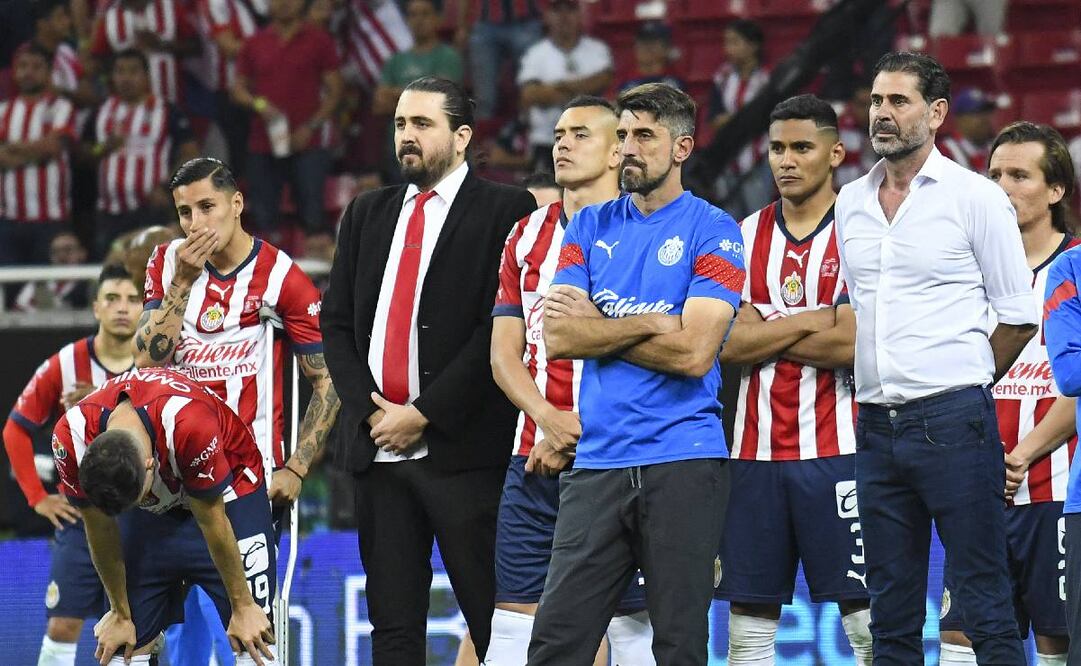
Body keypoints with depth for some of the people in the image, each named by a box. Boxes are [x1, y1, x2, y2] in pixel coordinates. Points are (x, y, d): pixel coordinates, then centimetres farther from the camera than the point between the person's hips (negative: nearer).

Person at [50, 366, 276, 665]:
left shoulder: (189, 423, -41)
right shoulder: (70, 438, -30)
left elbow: (212, 522, -25)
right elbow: (100, 530, -13)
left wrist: (243, 607, -13)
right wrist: (120, 614, -2)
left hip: (226, 496, -3)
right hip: (152, 511, 3)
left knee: (253, 640, -12)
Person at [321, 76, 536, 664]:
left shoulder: (505, 211, -1)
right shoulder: (367, 214, 18)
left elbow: (500, 329, -9)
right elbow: (336, 323, 15)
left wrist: (423, 415, -11)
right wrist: (370, 411, -1)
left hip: (463, 446, -6)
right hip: (377, 446, 6)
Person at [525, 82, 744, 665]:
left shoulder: (713, 232, -1)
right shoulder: (590, 227, 13)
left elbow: (693, 352, -12)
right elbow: (557, 338, 1)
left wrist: (596, 327, -3)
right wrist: (649, 323, -7)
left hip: (682, 464, -4)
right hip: (596, 462, 4)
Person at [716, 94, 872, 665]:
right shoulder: (748, 235, 11)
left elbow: (850, 345, -14)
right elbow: (729, 345, 1)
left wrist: (763, 333, -6)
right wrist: (806, 322, -8)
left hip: (835, 451, -5)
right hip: (755, 449, 5)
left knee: (862, 607, -4)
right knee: (749, 608, 6)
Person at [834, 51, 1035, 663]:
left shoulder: (976, 198, -3)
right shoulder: (851, 203, 13)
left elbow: (1018, 315, 0)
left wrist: (964, 383, 6)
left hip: (953, 422, -6)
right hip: (876, 423, 6)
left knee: (985, 605, -7)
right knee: (892, 611, 8)